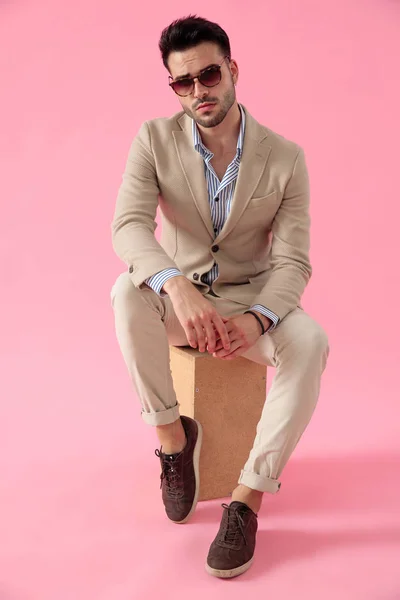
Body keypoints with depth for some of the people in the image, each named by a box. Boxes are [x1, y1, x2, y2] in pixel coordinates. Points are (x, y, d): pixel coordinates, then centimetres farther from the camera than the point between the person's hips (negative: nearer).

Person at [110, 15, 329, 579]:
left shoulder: (285, 158, -10)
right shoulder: (154, 140, -8)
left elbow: (292, 262, -13)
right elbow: (129, 225, -23)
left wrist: (256, 320, -35)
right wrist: (178, 288, -43)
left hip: (253, 301, 0)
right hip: (178, 298, 1)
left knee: (310, 342, -32)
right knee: (128, 290, -34)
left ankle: (249, 499, -23)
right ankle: (172, 432, -15)